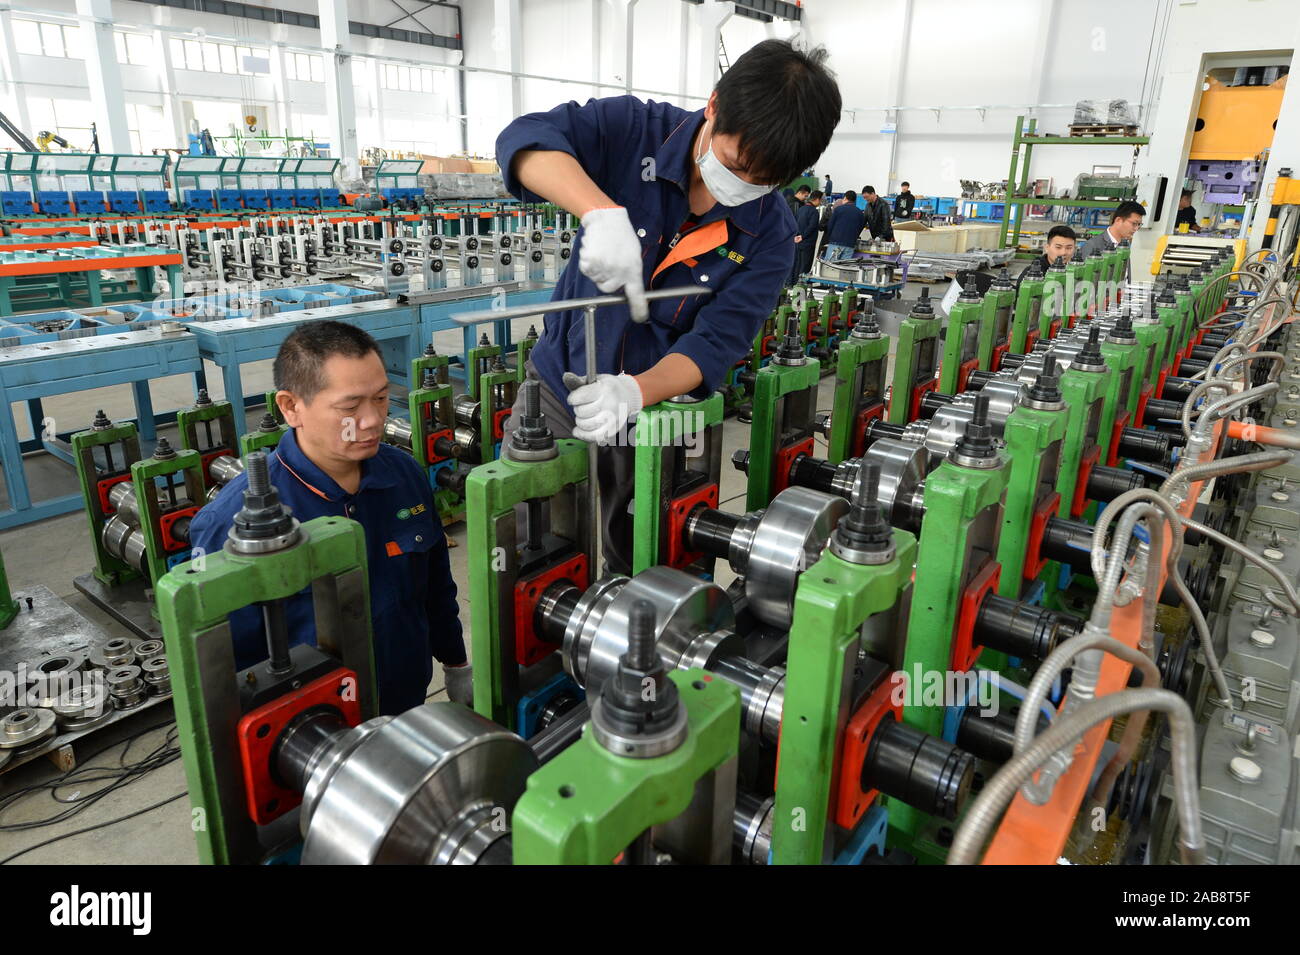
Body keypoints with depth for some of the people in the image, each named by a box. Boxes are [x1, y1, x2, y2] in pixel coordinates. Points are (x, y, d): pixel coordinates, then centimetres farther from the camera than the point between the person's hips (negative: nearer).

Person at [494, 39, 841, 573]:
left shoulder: (770, 233, -12)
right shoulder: (635, 130, -13)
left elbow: (716, 342, -18)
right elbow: (525, 140, -26)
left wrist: (634, 392, -37)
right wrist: (604, 212, -44)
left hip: (655, 406, 0)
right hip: (559, 383, 0)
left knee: (635, 562, 13)